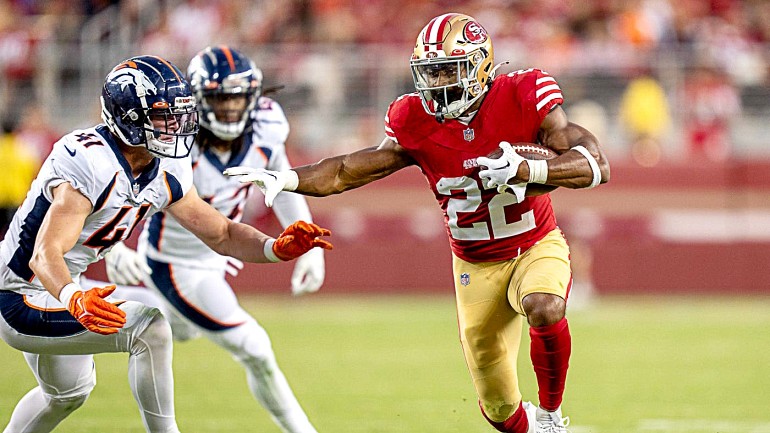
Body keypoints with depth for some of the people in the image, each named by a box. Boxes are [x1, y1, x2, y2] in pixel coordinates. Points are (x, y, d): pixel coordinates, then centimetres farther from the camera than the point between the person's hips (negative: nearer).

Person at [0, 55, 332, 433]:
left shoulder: (165, 172, -2)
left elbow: (221, 235, 5)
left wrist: (277, 248, -15)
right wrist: (74, 299, -59)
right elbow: (45, 254, -39)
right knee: (150, 330, -22)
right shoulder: (91, 163, -29)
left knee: (68, 392, 30)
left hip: (56, 291, 10)